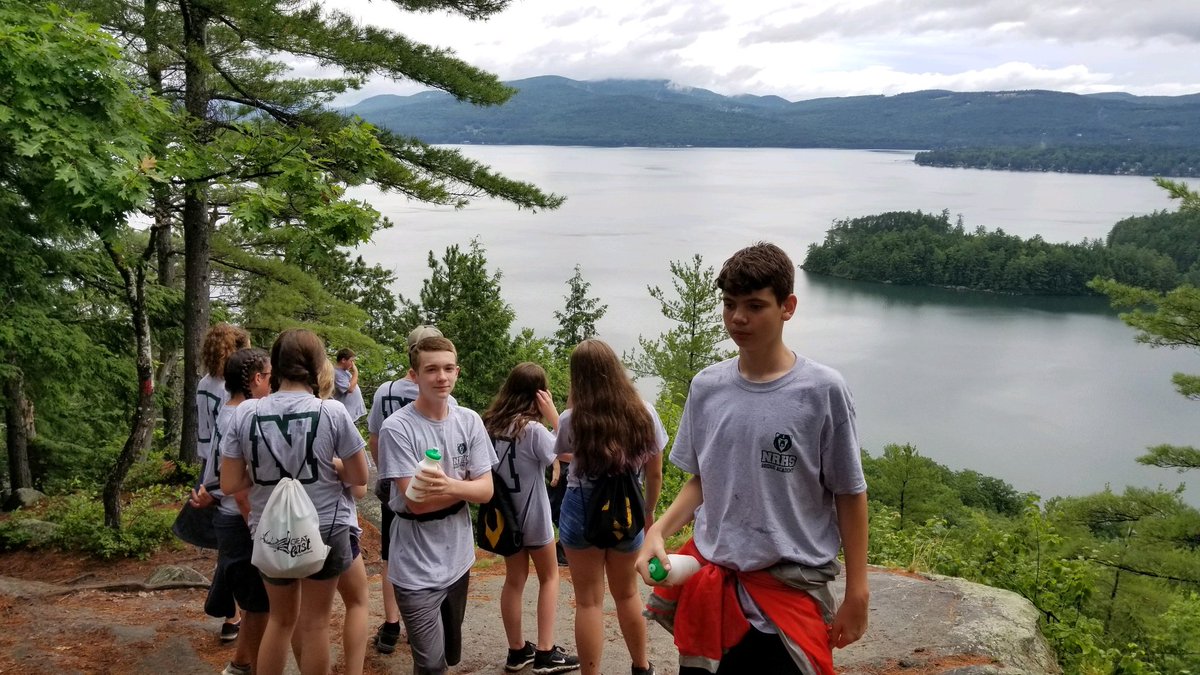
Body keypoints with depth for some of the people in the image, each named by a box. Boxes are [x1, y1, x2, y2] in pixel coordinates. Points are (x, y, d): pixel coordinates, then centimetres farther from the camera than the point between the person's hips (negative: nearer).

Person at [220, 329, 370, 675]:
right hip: (324, 530, -2)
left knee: (280, 618, 24)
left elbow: (229, 484, -5)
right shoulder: (332, 412, -15)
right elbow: (359, 477, -7)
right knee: (314, 623, 14)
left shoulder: (245, 413, -9)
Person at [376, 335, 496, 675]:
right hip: (417, 568, -5)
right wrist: (466, 484, -12)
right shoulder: (397, 428, -16)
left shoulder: (470, 421, -2)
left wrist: (450, 484, -24)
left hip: (457, 558, 5)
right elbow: (415, 501, -19)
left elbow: (486, 490, -5)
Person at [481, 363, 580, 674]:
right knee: (549, 576, 13)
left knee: (514, 580, 16)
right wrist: (553, 415, -14)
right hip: (531, 515, -5)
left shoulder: (489, 424, -4)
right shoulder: (533, 429, -22)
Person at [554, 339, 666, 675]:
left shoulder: (572, 420, -13)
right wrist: (649, 511, 18)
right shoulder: (644, 413, -7)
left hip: (582, 511, -3)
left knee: (589, 601, 6)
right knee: (627, 594, 23)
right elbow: (655, 474, 2)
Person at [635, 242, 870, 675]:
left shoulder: (822, 390, -10)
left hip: (789, 590, -3)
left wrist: (856, 595, -4)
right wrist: (657, 530, -6)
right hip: (708, 579, 4)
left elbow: (849, 495, -4)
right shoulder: (706, 387, 1)